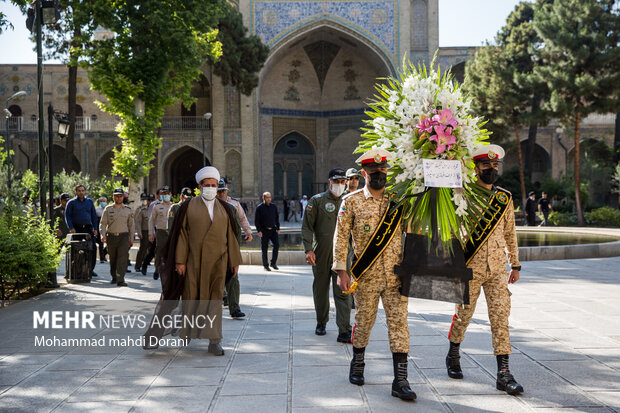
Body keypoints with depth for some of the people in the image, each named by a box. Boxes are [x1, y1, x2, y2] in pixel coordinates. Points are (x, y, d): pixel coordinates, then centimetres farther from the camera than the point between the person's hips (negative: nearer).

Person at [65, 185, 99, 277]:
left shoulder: (90, 202, 13)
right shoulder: (71, 203, 4)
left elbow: (94, 215, 14)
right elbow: (67, 216, 0)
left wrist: (95, 228, 5)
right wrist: (71, 228, -12)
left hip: (88, 228, 2)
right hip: (76, 229, -2)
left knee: (93, 247, -6)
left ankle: (91, 269, 1)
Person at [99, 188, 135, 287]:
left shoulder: (128, 209, 8)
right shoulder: (108, 209, 5)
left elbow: (131, 225, 13)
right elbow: (102, 223, 2)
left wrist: (131, 238, 11)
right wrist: (103, 234, -15)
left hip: (124, 236, -1)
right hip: (111, 236, 1)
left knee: (123, 258, -14)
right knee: (112, 258, 10)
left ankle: (120, 279, -18)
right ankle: (114, 277, 28)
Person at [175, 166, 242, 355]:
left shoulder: (224, 209, 9)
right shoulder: (190, 206, 2)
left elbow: (230, 236, 10)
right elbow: (183, 233, -1)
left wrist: (235, 261, 7)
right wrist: (180, 260, -7)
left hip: (217, 260, 1)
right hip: (195, 259, -1)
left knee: (215, 297, -2)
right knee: (192, 295, 8)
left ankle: (214, 341, -1)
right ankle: (188, 331, 29)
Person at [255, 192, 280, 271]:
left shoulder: (274, 206, 8)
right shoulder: (259, 207, -3)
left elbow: (277, 218, 16)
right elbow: (256, 220, -4)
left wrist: (278, 228, 9)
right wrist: (259, 230, -12)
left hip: (273, 229, 3)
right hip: (264, 230, -3)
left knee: (276, 244, -11)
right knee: (264, 248, 1)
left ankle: (273, 263, 3)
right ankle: (266, 265, 12)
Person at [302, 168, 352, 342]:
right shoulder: (317, 201, 1)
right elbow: (307, 226, -3)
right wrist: (308, 249, -13)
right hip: (321, 255, -1)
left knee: (343, 292, -7)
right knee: (321, 290, 12)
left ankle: (344, 331, -10)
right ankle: (321, 323, 31)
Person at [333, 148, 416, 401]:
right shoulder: (352, 201, 0)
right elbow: (341, 237, -1)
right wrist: (341, 271, -7)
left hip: (396, 275, 2)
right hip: (366, 276, -2)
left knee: (399, 323, -3)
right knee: (363, 321, 10)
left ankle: (400, 380, 0)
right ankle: (357, 365, 34)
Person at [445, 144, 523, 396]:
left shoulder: (504, 198, 10)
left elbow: (510, 233, 16)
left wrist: (515, 264, 15)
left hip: (497, 269, 3)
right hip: (470, 268, -3)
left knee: (501, 316, -3)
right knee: (463, 314, 9)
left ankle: (503, 374, -1)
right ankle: (453, 355, 34)